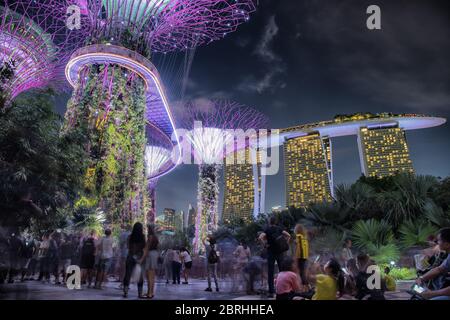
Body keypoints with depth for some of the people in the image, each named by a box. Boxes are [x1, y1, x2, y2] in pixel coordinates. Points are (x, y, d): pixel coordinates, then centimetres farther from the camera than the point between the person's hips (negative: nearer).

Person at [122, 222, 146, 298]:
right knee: (140, 276, 7)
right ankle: (140, 293, 9)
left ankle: (125, 292, 6)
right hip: (140, 257, -1)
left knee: (127, 275, 8)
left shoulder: (130, 237, -2)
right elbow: (144, 247, -5)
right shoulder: (143, 237, -7)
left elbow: (128, 247, 8)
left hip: (130, 257, 1)